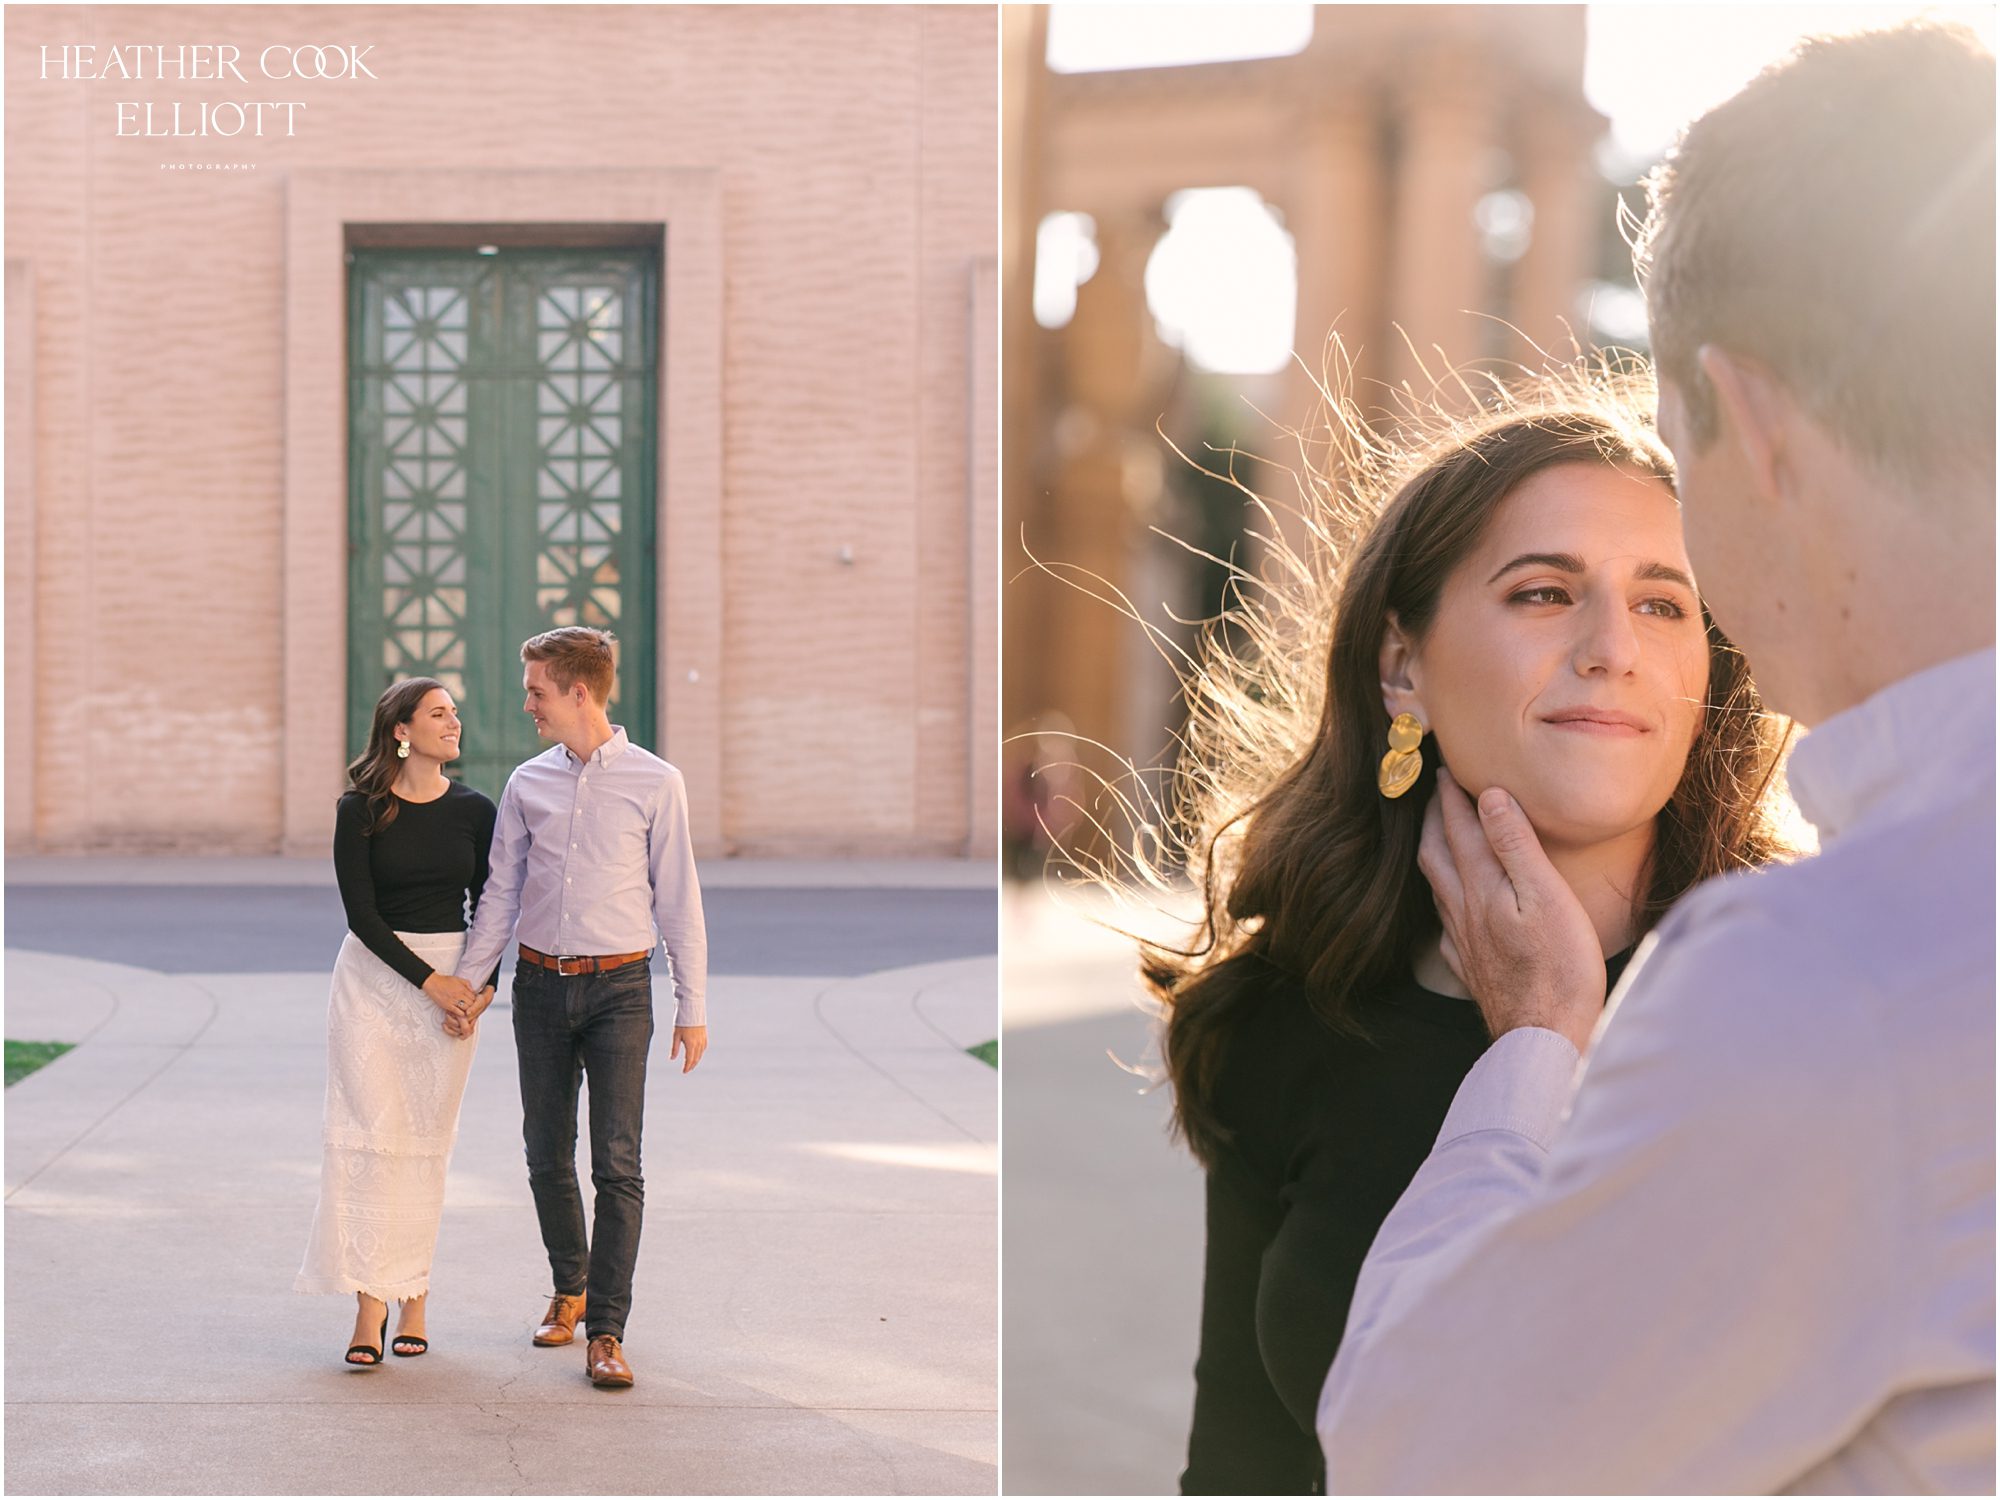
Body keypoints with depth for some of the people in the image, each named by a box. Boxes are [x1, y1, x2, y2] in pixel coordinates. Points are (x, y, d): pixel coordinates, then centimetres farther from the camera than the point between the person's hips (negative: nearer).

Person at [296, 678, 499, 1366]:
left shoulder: (474, 811, 4)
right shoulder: (361, 810, -4)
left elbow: (487, 908, 9)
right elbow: (361, 911, -9)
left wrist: (482, 986, -5)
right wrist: (430, 981, -15)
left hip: (453, 980, 2)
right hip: (374, 974, -2)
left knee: (426, 1141, 4)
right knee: (369, 1133, -8)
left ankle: (414, 1294, 11)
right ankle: (370, 1307, -6)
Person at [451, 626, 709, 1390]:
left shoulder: (655, 783, -2)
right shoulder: (527, 784, 7)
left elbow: (678, 897, 0)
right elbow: (501, 892, 12)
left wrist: (693, 1006, -1)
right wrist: (465, 979, 5)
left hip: (619, 988, -4)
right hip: (540, 985, 4)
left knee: (617, 1163, -8)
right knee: (547, 1156, 10)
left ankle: (605, 1332, -5)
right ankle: (569, 1289, 31)